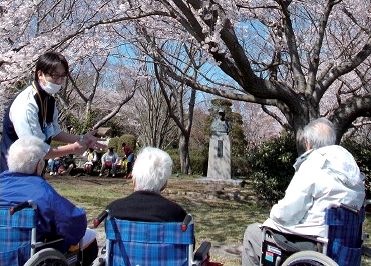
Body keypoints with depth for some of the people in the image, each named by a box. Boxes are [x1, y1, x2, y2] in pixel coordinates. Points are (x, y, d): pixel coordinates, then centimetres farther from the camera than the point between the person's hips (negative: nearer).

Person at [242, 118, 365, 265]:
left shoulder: (313, 166, -18)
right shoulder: (351, 167, 5)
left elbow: (285, 215, -20)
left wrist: (274, 212, 4)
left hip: (311, 245, -8)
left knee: (252, 231, 12)